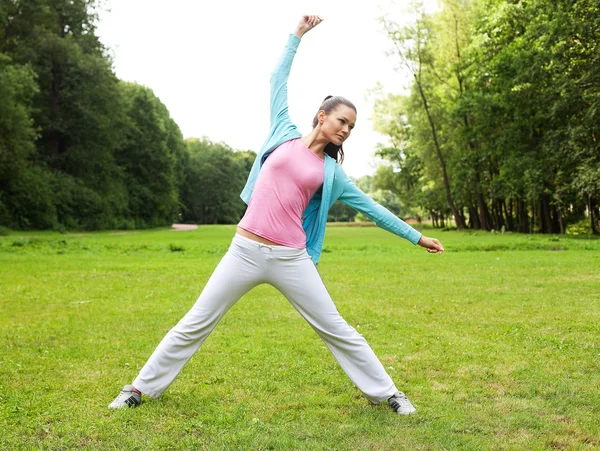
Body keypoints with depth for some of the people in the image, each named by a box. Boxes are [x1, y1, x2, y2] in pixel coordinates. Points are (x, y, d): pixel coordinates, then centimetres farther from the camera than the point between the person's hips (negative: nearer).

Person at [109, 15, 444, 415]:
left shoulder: (331, 172, 9)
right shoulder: (286, 134, 8)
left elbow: (369, 206, 15)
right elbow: (279, 80, 13)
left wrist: (416, 236, 16)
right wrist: (298, 35, 12)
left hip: (291, 259, 1)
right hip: (246, 251, -1)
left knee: (335, 329, 5)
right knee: (196, 324, 6)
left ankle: (385, 392, 21)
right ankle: (142, 387, 21)